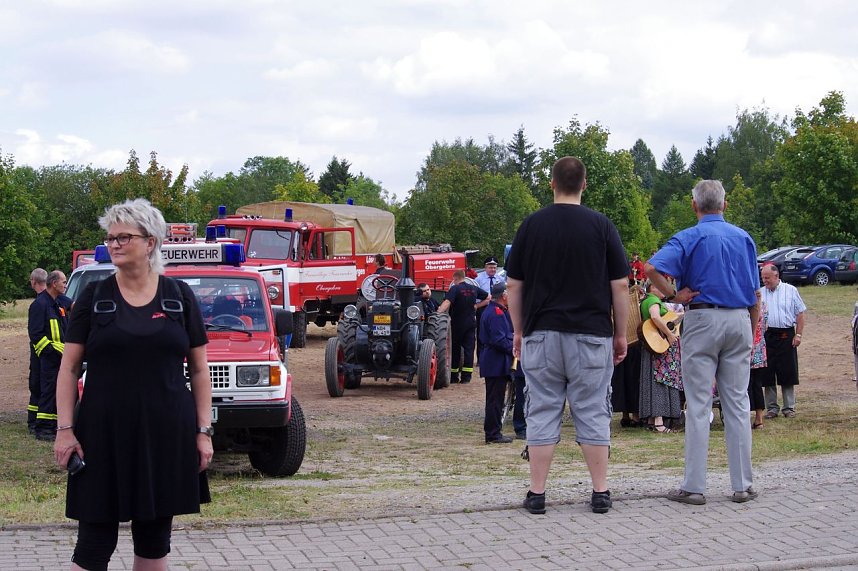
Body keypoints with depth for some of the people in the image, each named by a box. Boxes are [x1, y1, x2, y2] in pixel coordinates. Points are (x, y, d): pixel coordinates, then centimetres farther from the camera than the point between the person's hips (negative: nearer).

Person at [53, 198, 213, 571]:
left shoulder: (179, 297, 5)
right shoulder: (94, 298, 3)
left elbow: (199, 370, 7)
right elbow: (69, 368, 3)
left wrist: (203, 431, 1)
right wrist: (65, 429, -6)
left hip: (166, 436, 1)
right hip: (103, 437, -1)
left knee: (154, 539, 9)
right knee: (95, 541, -1)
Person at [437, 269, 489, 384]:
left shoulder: (455, 289, -12)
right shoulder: (474, 289, 5)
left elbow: (447, 302, -28)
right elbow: (488, 298, 15)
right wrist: (476, 306, 12)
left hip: (457, 323, -4)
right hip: (471, 323, 4)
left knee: (455, 349, 7)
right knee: (469, 349, 4)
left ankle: (454, 376, 9)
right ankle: (466, 377, -1)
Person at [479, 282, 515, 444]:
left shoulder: (490, 310, 17)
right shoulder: (496, 313, -17)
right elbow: (499, 340, -23)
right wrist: (514, 348, -12)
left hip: (491, 362, 11)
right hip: (497, 363, -11)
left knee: (494, 399, 15)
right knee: (495, 399, -6)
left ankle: (492, 433, 20)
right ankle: (493, 434, -3)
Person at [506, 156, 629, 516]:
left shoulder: (532, 225, 2)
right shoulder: (602, 226, -1)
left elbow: (513, 286, 4)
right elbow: (620, 286, -1)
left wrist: (518, 331, 14)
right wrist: (620, 334, 8)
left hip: (542, 334, 1)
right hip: (591, 335, -1)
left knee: (542, 413, 4)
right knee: (592, 414, 5)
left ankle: (537, 494, 4)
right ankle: (600, 493, 6)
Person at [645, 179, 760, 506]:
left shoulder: (689, 238, -3)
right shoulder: (744, 238, 9)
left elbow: (652, 268, -20)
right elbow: (755, 295, 11)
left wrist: (674, 296, -8)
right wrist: (751, 336, 18)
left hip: (703, 319, -3)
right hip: (740, 320, 4)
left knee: (698, 405, -1)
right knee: (737, 403, 7)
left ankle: (694, 487, 0)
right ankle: (743, 485, 9)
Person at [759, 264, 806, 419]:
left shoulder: (790, 290, 5)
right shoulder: (760, 293, 11)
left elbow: (800, 313, 5)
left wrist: (798, 334, -2)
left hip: (786, 336, -2)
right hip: (766, 336, 2)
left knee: (788, 374, 0)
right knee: (768, 375, 2)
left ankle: (789, 407, 9)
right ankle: (771, 408, 11)